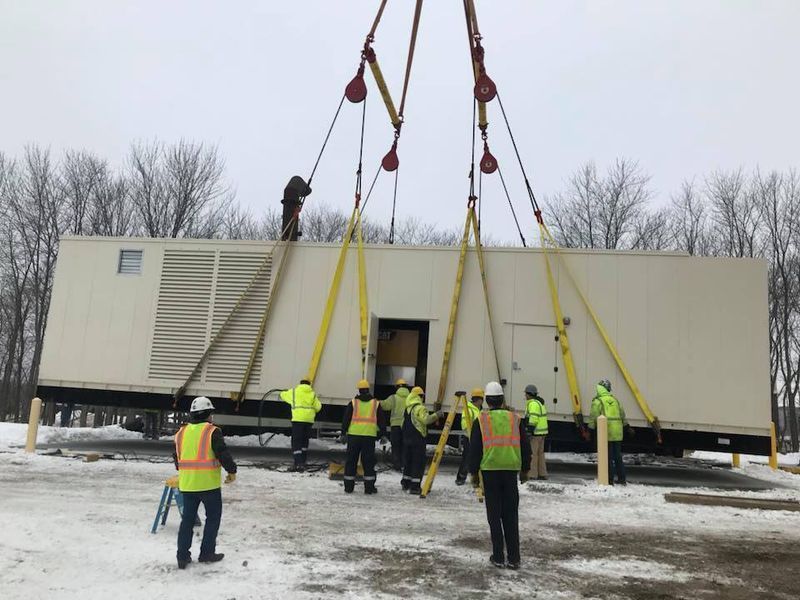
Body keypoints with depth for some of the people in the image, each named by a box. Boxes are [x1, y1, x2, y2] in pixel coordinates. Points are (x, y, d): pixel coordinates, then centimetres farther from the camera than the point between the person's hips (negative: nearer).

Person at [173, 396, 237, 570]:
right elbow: (223, 454, -14)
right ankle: (207, 553, 14)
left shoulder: (181, 432, 6)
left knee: (187, 518, 14)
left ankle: (183, 556, 15)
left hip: (187, 484, 5)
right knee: (213, 517, 11)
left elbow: (177, 458, 16)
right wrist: (232, 471, 1)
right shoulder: (212, 431, -12)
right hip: (209, 483, -5)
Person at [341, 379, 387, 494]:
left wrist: (343, 433, 12)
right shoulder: (375, 404, 7)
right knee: (368, 462, 7)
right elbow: (381, 421, 11)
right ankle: (369, 487, 7)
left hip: (353, 435, 0)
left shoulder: (353, 403, 4)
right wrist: (383, 434, 18)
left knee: (351, 461, 8)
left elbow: (346, 419, 4)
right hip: (369, 436, 0)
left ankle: (348, 487, 11)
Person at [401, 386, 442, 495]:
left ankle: (406, 483, 25)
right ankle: (415, 487, -4)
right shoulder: (419, 408, -15)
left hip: (407, 438, 8)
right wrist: (436, 415, -17)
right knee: (418, 463, -3)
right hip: (418, 439, -8)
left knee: (408, 461, 17)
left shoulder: (407, 408, 13)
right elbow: (426, 419, -27)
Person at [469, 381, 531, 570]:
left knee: (494, 514, 6)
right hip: (511, 470, 2)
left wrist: (474, 472, 9)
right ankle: (513, 558, 11)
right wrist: (525, 469, 20)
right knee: (511, 514, 9)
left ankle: (498, 557, 9)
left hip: (490, 471, -2)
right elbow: (525, 447, 10)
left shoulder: (481, 420, 0)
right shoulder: (515, 419, 6)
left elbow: (474, 449, 0)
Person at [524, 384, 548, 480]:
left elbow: (533, 419, -23)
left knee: (532, 453, -6)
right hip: (542, 432, 10)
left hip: (536, 432, -10)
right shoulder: (540, 402, 17)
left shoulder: (533, 404, -15)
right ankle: (542, 474, 20)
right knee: (540, 453, 15)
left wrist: (529, 431, -22)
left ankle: (532, 475, -4)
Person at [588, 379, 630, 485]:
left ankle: (609, 480, 2)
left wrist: (591, 428, -1)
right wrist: (626, 425, 37)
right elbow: (622, 415, 23)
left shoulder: (598, 401, -6)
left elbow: (593, 417, -10)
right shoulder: (615, 400, 15)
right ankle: (622, 479, 21)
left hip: (606, 432, -6)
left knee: (608, 457, -1)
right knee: (618, 456, 15)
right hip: (617, 432, 6)